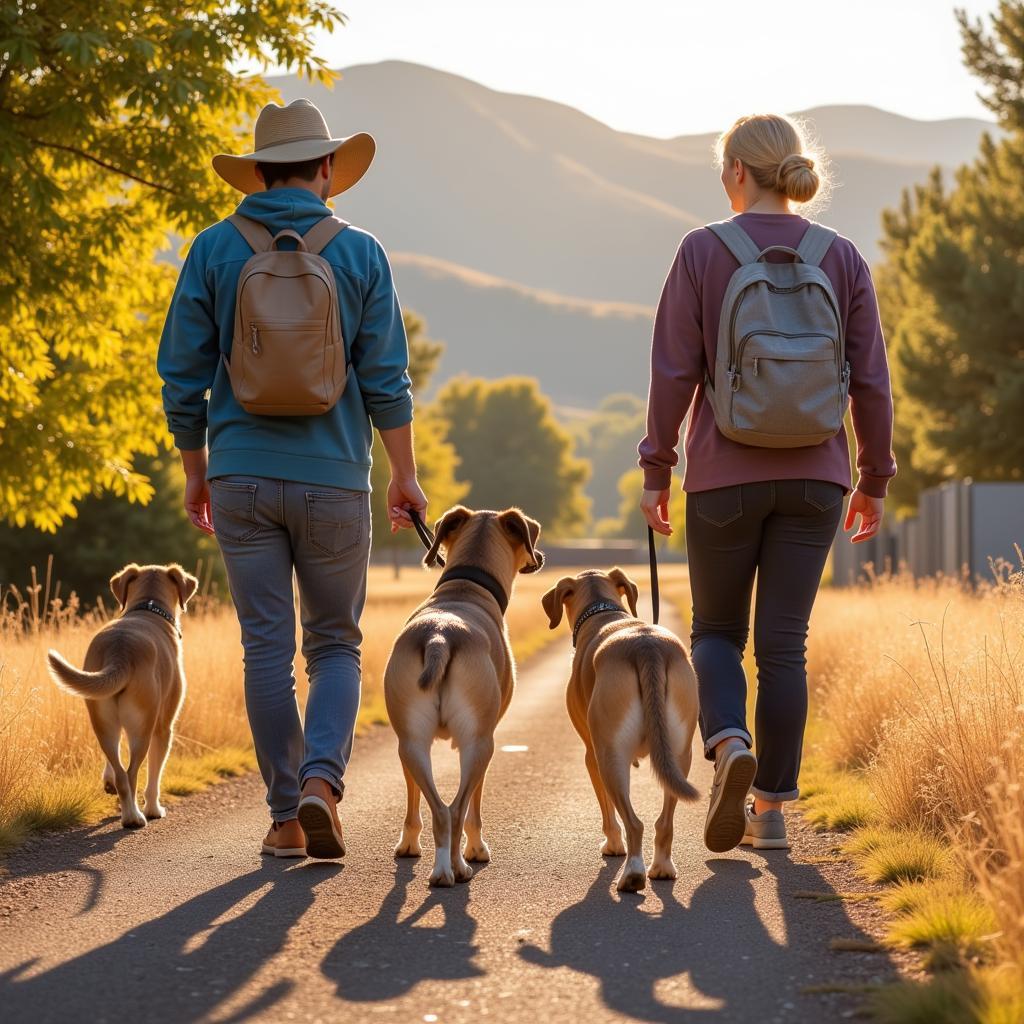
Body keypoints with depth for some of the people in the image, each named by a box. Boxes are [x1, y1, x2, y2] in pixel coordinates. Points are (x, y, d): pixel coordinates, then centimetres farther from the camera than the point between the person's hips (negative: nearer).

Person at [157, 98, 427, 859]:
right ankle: (321, 781, -10)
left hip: (241, 478, 1)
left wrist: (196, 472, 13)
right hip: (333, 480, -1)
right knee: (336, 646, 11)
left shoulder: (214, 250, 1)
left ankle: (287, 816, 8)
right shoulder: (360, 253, -1)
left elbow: (184, 375, 2)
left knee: (267, 648, 6)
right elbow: (387, 380, -2)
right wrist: (405, 475, 6)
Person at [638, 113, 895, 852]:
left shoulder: (703, 252, -5)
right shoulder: (841, 258, 2)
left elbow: (674, 371, -6)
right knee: (784, 642, 7)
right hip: (813, 478, 2)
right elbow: (871, 381, 2)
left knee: (716, 630, 14)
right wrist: (875, 479, 12)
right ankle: (772, 807, 7)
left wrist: (656, 468, 3)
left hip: (725, 474, -2)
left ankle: (729, 743, -13)